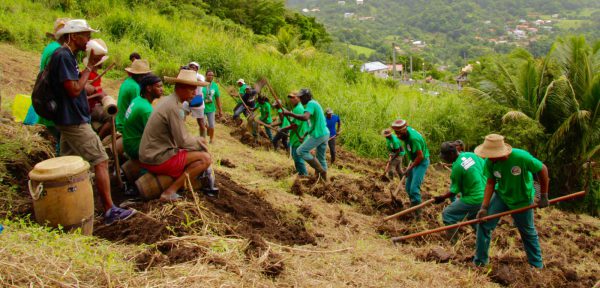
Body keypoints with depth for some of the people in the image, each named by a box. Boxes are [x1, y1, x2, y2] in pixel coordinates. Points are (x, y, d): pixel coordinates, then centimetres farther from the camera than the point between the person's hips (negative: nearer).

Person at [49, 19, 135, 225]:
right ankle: (110, 211, -5)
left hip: (68, 120, 11)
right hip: (75, 121, -11)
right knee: (101, 161, -8)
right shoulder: (64, 56, -17)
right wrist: (89, 68, -13)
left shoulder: (66, 56, 14)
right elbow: (74, 89, -21)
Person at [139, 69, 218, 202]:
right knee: (205, 158, -11)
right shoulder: (175, 107, -20)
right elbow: (182, 141, -19)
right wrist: (198, 142, -1)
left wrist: (197, 140, 9)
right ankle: (169, 192, -11)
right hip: (158, 160, -10)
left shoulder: (168, 100, 10)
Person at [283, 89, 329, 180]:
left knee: (301, 151, -5)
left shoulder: (310, 104, -12)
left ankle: (321, 170, -4)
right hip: (325, 134, 10)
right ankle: (324, 180, 20)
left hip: (318, 135, -10)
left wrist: (289, 113, -28)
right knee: (321, 158, 15)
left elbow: (305, 117, -31)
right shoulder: (314, 104, 19)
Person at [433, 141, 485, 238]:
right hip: (485, 195, 8)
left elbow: (455, 190, -11)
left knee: (447, 214, 1)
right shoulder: (471, 155, 0)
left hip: (473, 199, -8)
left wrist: (442, 198, 2)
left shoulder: (457, 167, -19)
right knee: (473, 217, 31)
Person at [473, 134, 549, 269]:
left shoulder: (521, 157, -34)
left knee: (528, 232, 15)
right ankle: (479, 262, 9)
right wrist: (484, 207, -19)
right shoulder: (490, 162, -23)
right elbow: (490, 183, -13)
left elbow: (542, 169, -19)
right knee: (484, 224, -8)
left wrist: (544, 196, -12)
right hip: (501, 196, 2)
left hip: (522, 200, -2)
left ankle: (537, 264, 39)